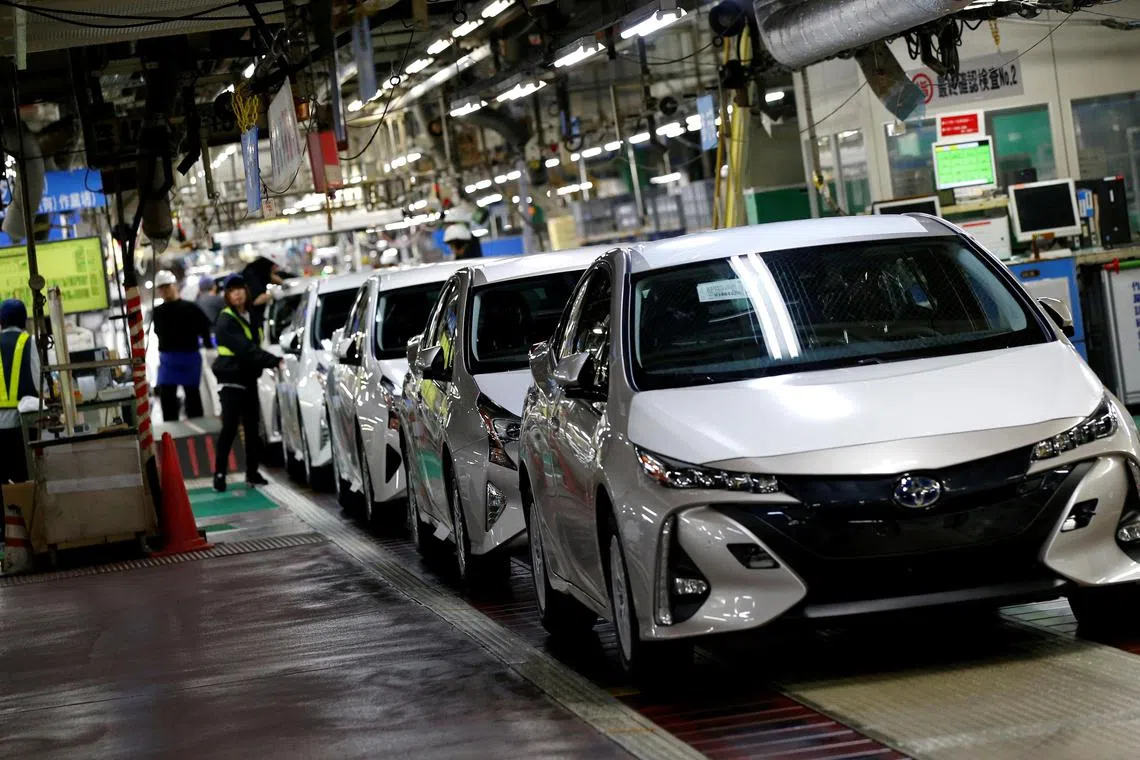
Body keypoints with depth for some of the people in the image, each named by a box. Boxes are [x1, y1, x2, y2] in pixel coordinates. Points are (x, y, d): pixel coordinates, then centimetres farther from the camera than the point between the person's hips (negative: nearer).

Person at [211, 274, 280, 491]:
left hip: (249, 379, 7)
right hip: (231, 381, -7)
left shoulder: (251, 316, 11)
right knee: (230, 428, -12)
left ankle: (252, 473, 13)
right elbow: (246, 349, -24)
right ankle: (219, 474, -8)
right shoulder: (226, 321, -14)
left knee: (253, 428, 7)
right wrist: (275, 361, -29)